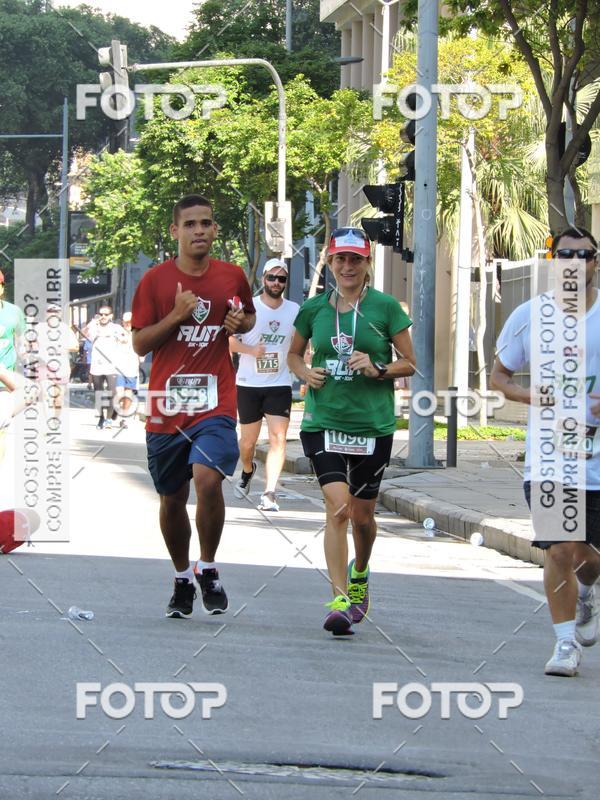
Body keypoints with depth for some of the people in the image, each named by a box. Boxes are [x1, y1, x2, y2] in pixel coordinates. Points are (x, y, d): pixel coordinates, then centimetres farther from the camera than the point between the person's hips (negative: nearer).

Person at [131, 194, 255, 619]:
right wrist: (176, 316, -14)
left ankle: (208, 568, -3)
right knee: (172, 499, 10)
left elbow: (250, 315, 25)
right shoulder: (155, 280, 1)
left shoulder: (232, 276, 5)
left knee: (207, 478, -24)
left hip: (215, 404, -1)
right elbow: (140, 344, 0)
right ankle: (183, 579, 30)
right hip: (166, 406, 1)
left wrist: (240, 322, 1)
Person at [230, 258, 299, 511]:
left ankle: (269, 493, -17)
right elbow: (228, 340, -1)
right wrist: (250, 349, -18)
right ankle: (247, 471, 43)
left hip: (279, 385, 1)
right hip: (248, 384, -1)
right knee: (248, 440, 10)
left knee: (278, 437, -15)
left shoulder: (295, 310, 3)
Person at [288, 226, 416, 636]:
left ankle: (359, 574, 42)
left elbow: (409, 363, 4)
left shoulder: (385, 307, -1)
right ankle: (340, 599, -16)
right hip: (323, 421, 0)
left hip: (374, 423, 0)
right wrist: (306, 373, -2)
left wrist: (378, 369, -14)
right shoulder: (314, 309, 4)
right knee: (338, 506, -16)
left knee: (362, 514, 11)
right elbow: (294, 354, 19)